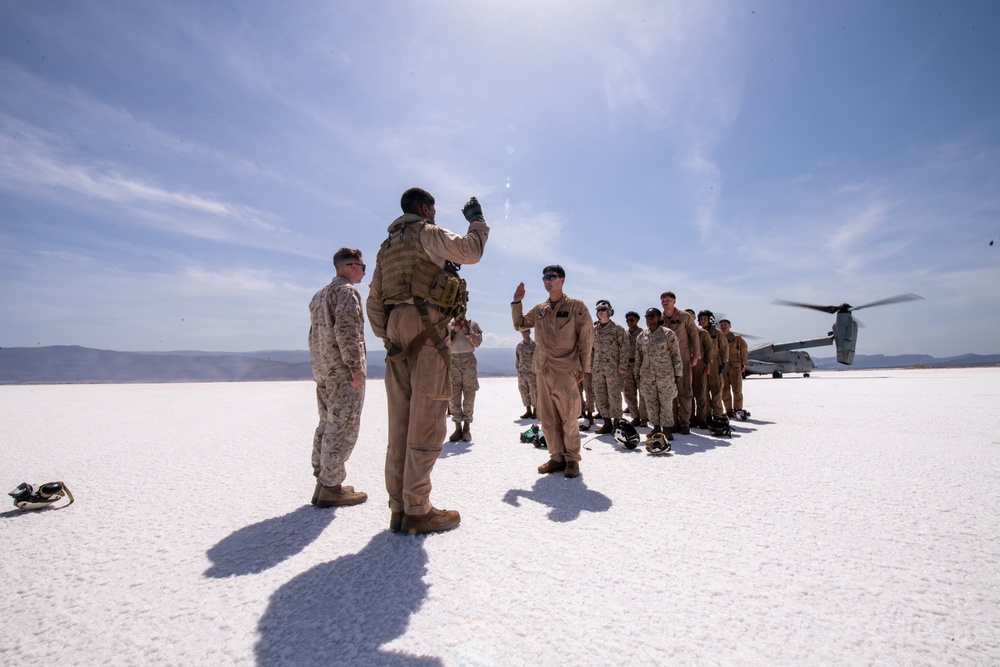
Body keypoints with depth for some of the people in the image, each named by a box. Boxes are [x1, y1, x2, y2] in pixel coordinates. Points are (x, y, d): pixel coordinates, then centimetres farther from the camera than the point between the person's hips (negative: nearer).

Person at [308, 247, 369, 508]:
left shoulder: (319, 295, 20)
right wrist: (356, 367, -20)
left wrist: (319, 369, 19)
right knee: (342, 427, -5)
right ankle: (331, 488, -1)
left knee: (327, 425, 13)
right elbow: (346, 331, -21)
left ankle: (323, 481, 20)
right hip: (343, 371, -9)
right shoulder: (346, 291, -9)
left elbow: (315, 334, 19)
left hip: (322, 370, 10)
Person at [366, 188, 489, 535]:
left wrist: (387, 337, 18)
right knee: (425, 424, -6)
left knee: (400, 425, 7)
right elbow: (470, 251, -7)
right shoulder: (426, 233, 3)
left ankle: (399, 508, 13)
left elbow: (374, 303, 18)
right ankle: (417, 510, -1)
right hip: (427, 334, -8)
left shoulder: (387, 247, 24)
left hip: (397, 336, 8)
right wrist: (477, 219, 10)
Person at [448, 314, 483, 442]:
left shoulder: (472, 324, 8)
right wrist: (454, 331, -10)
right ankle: (458, 428, 2)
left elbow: (477, 342, -2)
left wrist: (467, 329, -12)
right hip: (453, 361, 1)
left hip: (468, 361, -1)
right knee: (454, 395, -2)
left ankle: (467, 427, 2)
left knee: (469, 394, -2)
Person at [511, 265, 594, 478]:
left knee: (568, 418, -2)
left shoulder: (576, 306, -1)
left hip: (566, 371, -5)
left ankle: (572, 459, 11)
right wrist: (517, 302, 11)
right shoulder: (539, 309, 14)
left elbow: (587, 337, -2)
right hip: (543, 371, 6)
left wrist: (583, 367, -5)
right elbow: (519, 325, 25)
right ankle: (557, 457, 19)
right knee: (547, 418, 8)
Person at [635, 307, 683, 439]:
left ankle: (667, 429, 12)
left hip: (665, 374, -4)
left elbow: (676, 355, -2)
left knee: (666, 402, 1)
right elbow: (638, 358, 14)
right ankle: (656, 427, 20)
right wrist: (638, 376, 11)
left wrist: (677, 375, -4)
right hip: (647, 375, 4)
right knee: (651, 403, 7)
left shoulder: (668, 333, -3)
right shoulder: (641, 336, 9)